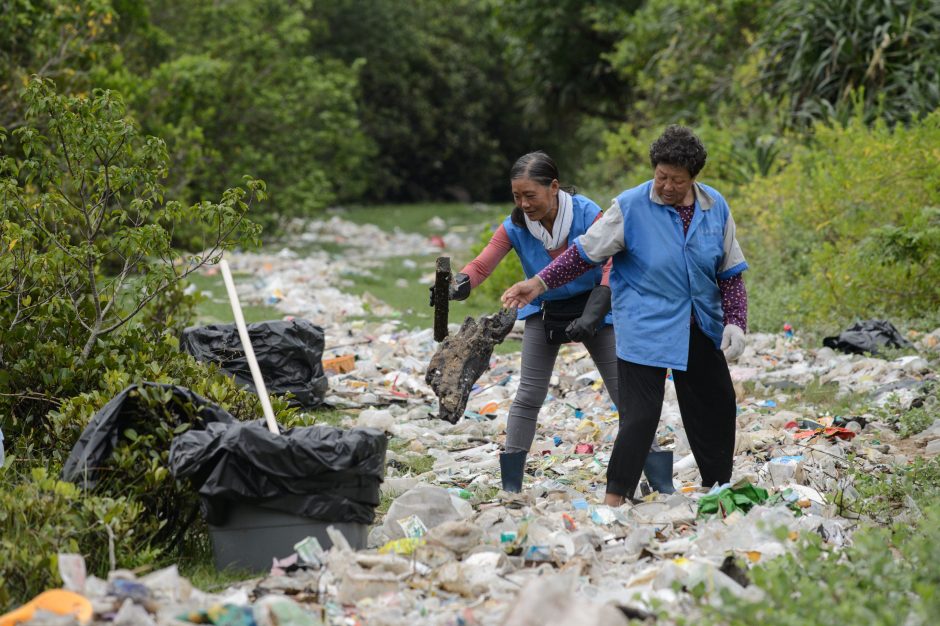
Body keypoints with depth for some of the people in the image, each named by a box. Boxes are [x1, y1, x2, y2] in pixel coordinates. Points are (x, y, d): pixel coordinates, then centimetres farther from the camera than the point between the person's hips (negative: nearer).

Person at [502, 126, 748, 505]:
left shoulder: (715, 207, 1)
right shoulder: (630, 207, -10)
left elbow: (731, 273, 7)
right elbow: (585, 253, -4)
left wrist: (736, 323, -3)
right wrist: (539, 283, -12)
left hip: (702, 331, 5)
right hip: (644, 330, -5)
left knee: (716, 410, 13)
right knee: (640, 416, -13)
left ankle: (719, 492, 32)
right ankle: (614, 501, -6)